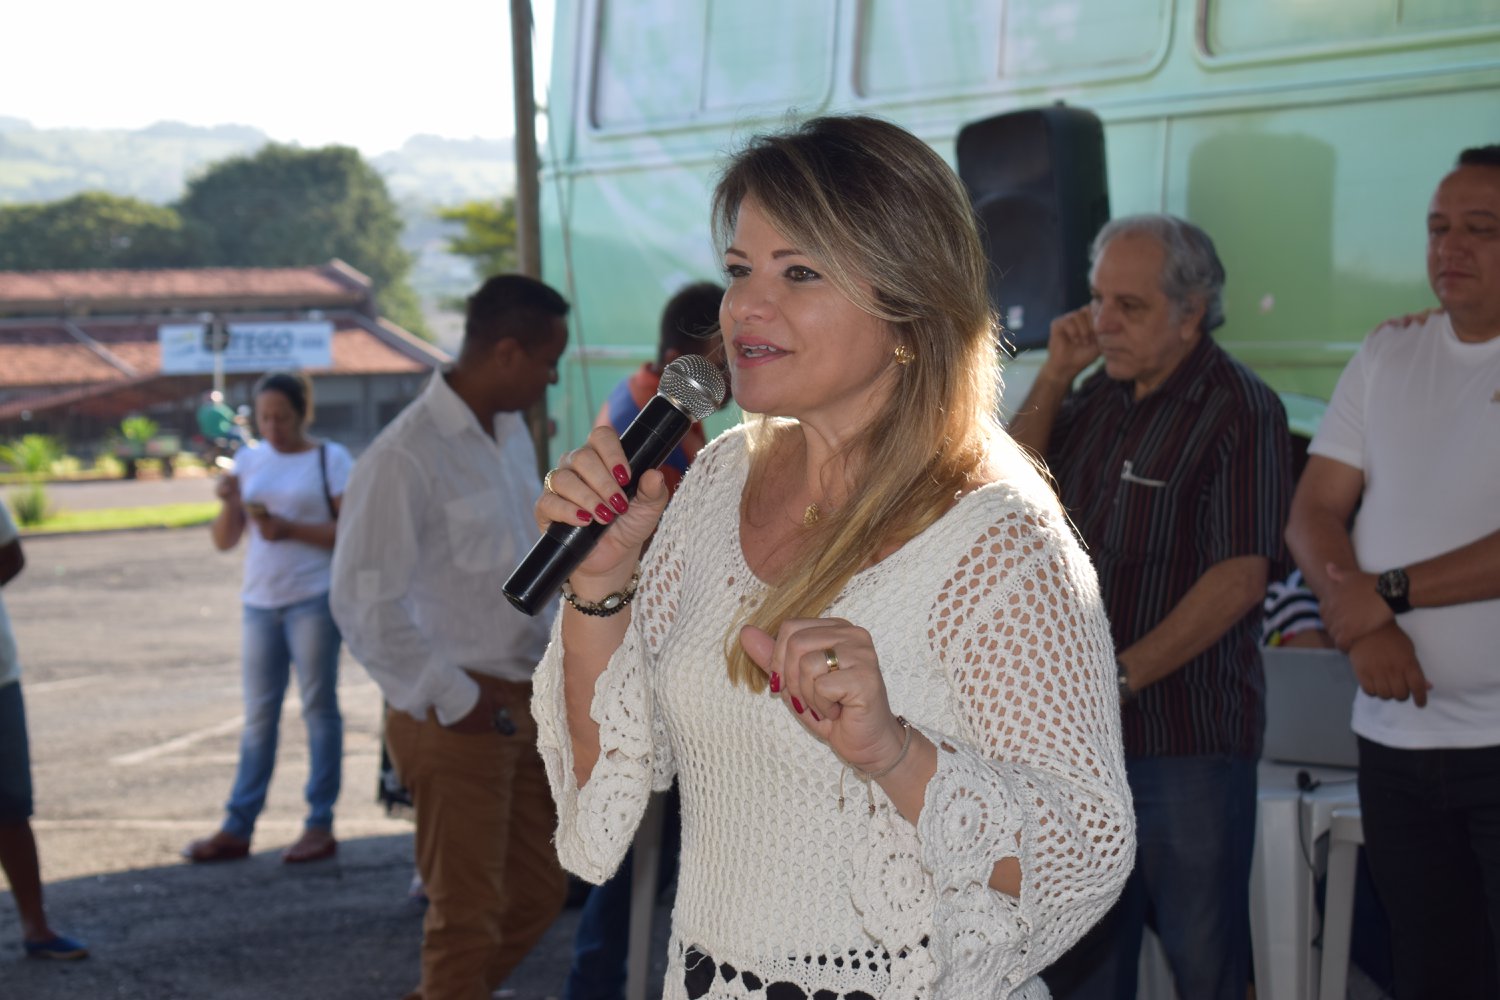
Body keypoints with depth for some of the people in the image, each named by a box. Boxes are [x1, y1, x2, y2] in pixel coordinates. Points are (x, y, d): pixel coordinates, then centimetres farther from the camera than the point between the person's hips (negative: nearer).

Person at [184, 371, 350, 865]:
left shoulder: (331, 459, -1)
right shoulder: (248, 460, 11)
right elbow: (224, 541, 11)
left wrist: (290, 529, -17)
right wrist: (228, 504, -9)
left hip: (313, 598, -5)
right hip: (261, 601, 5)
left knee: (319, 708, 0)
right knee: (258, 716, 7)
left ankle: (320, 825, 5)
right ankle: (237, 828, 8)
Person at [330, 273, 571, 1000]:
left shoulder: (512, 436, 10)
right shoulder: (406, 457, -17)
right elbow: (364, 602, -20)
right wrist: (453, 699, -17)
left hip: (522, 703, 8)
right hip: (453, 717, -8)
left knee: (537, 893, 17)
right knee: (467, 913, 1)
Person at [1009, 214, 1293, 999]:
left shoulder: (1240, 410, -10)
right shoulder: (1099, 396, 11)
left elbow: (1240, 577, -16)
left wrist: (1121, 676, -20)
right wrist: (1054, 376, 1)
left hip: (1188, 735, -6)